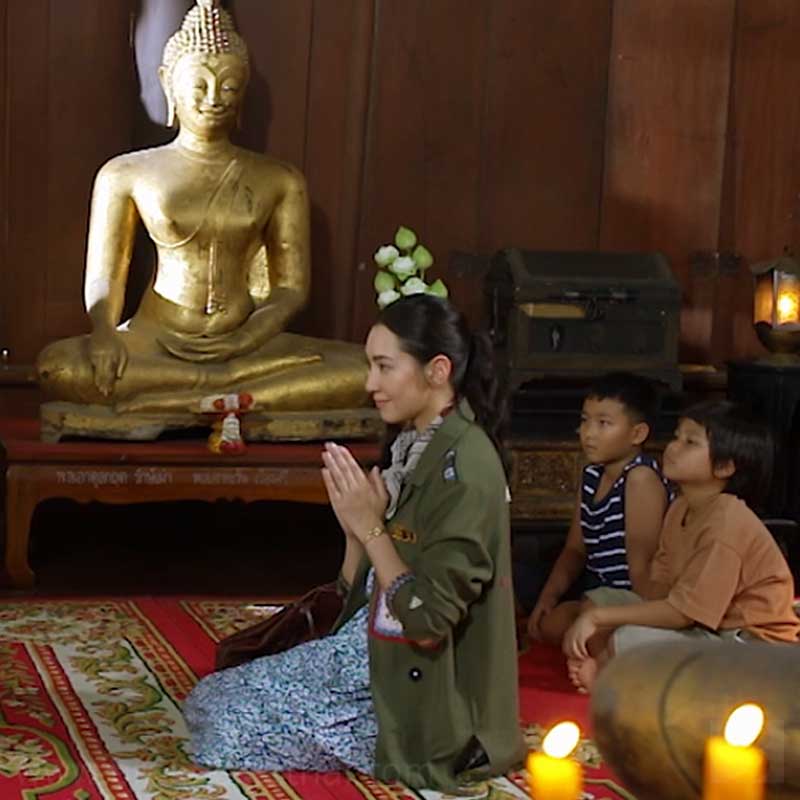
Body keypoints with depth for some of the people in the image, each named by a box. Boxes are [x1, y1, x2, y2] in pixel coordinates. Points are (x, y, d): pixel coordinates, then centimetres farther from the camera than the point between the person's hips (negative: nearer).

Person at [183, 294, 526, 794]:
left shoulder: (463, 465, -23)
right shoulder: (415, 443, 6)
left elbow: (429, 619, -26)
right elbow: (362, 591, 9)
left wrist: (371, 528, -21)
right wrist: (353, 523, -8)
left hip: (420, 693, -9)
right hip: (373, 648, 9)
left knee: (229, 731, -5)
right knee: (208, 700, 9)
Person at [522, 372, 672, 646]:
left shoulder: (641, 478, -19)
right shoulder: (591, 475, 7)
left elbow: (641, 561, -22)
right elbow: (575, 549, 10)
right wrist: (549, 595, -3)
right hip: (596, 589, 9)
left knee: (557, 623, -25)